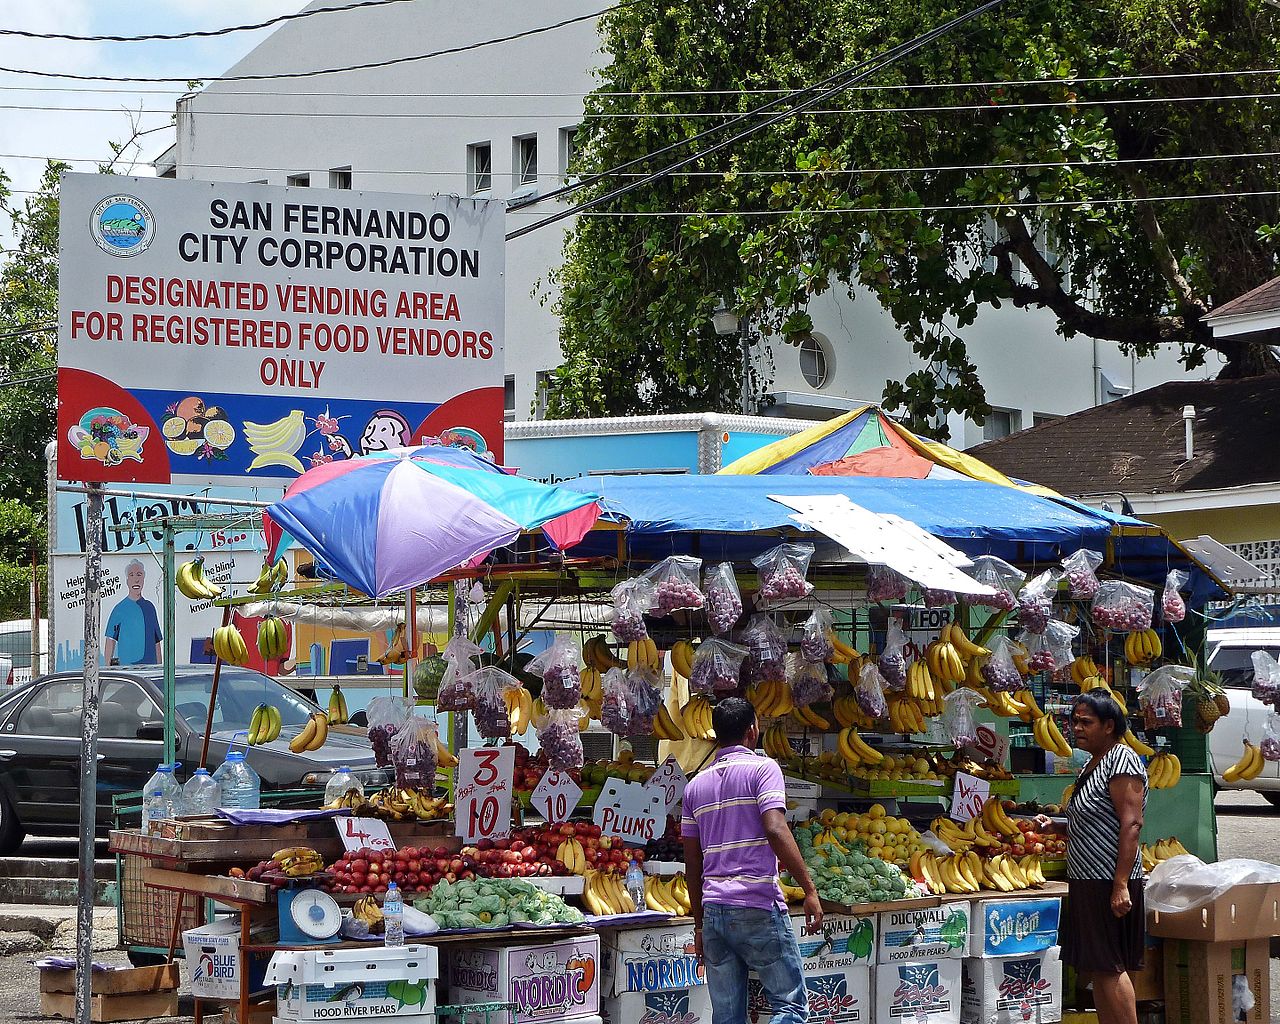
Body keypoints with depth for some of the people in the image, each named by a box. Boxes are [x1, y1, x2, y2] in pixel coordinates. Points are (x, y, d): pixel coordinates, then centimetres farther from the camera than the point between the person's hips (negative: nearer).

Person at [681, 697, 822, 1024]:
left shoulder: (696, 785, 15)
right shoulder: (762, 768, -2)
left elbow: (692, 865, 16)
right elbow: (775, 831, -17)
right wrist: (810, 890, -14)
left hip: (713, 911, 6)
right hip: (759, 908, -6)